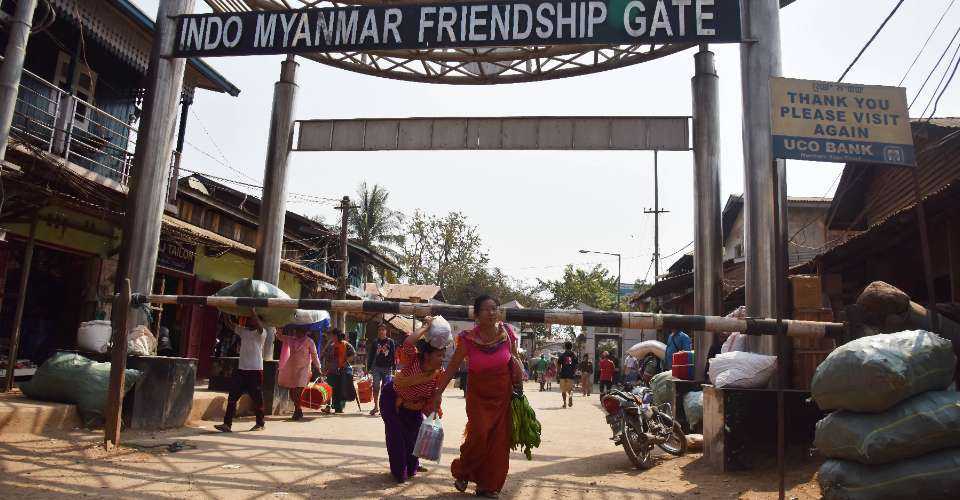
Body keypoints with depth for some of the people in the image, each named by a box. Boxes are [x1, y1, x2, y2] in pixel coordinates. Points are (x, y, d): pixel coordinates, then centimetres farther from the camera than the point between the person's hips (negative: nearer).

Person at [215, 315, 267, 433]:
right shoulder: (243, 331, 12)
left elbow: (259, 326, -28)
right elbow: (229, 324, 8)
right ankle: (227, 424, 2)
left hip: (255, 370, -6)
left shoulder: (261, 332, -6)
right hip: (241, 369, 6)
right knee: (232, 397, 0)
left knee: (257, 399, 3)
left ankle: (260, 424, 17)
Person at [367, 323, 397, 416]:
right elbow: (371, 355, 13)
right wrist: (368, 368, 10)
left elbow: (393, 355, 3)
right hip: (376, 367, 2)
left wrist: (393, 367, -3)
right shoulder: (375, 342, 10)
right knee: (376, 387, -5)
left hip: (387, 368, -2)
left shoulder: (390, 341, 3)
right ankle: (376, 406, 6)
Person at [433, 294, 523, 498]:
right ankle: (462, 473, 16)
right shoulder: (468, 338, -14)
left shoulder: (508, 333, -8)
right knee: (479, 435, -12)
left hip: (502, 395, 2)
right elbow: (452, 367, -7)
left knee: (499, 440, 3)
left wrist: (519, 387, 1)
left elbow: (515, 362, 6)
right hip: (478, 395, -2)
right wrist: (438, 393, -7)